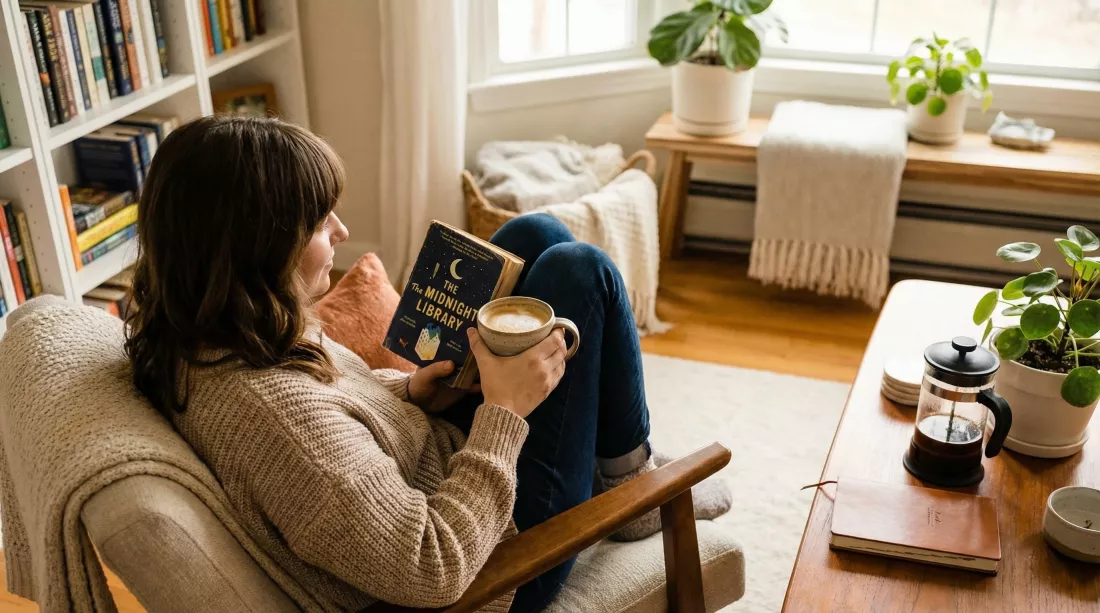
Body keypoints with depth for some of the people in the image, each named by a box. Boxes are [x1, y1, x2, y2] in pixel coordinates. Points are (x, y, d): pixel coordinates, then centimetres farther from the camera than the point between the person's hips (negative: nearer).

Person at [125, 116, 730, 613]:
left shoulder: (202, 340, -8)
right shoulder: (269, 410, -37)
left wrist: (405, 392, -5)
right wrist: (504, 410, -25)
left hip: (444, 454, 9)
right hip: (495, 554, -8)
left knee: (536, 235, 5)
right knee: (580, 272, -8)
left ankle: (617, 455, 20)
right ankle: (634, 491, 14)